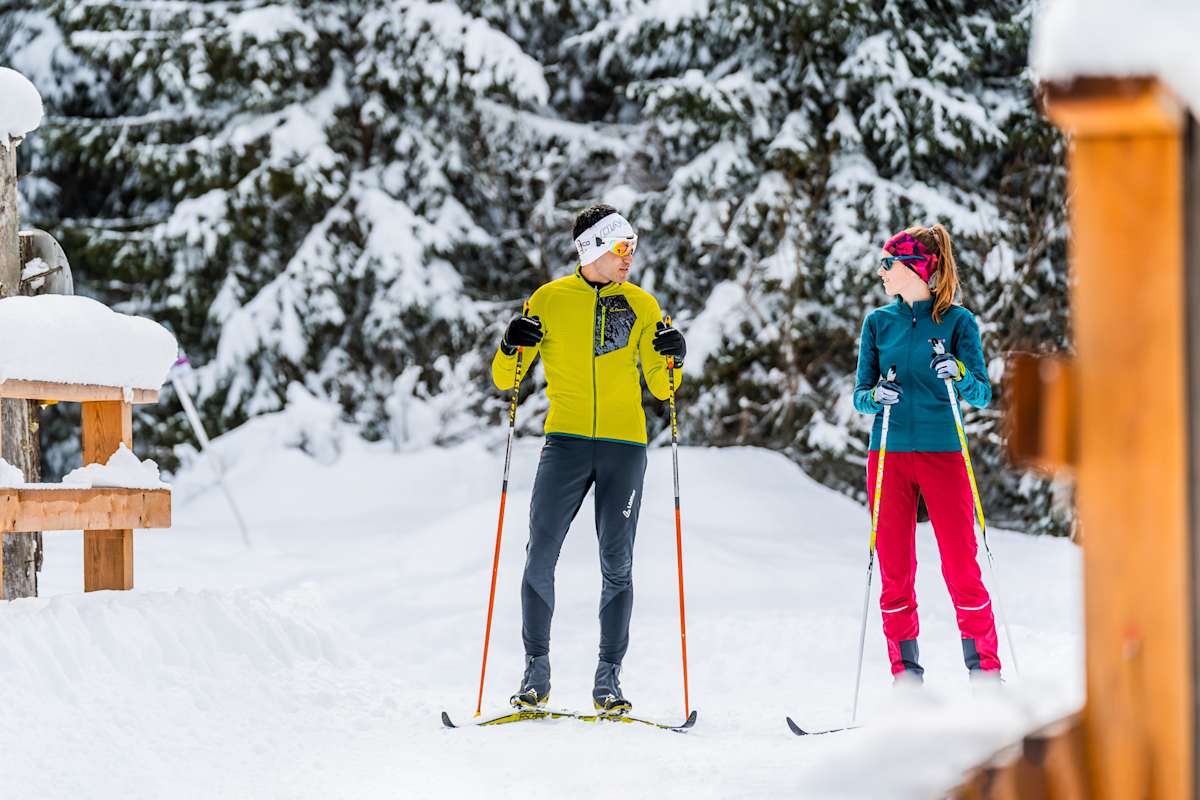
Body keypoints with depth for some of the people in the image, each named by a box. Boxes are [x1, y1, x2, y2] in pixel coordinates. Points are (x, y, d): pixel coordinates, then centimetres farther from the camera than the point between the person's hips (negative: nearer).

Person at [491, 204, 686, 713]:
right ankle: (536, 673, 5)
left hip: (625, 446, 1)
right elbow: (505, 379, 7)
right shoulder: (550, 300, 5)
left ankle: (609, 679, 6)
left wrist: (670, 360, -9)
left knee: (617, 566, 0)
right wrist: (512, 348, -13)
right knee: (541, 557, -5)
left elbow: (661, 389, 11)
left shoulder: (641, 305, 9)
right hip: (567, 441, -1)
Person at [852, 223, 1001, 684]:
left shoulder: (957, 320, 1)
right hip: (889, 457, 3)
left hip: (942, 454, -3)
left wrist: (958, 374, -22)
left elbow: (982, 395, -2)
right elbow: (860, 395, 8)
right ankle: (906, 676, 9)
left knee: (962, 570, -6)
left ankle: (986, 673, 3)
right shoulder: (878, 322, 9)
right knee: (895, 573, 2)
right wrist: (875, 396, -14)